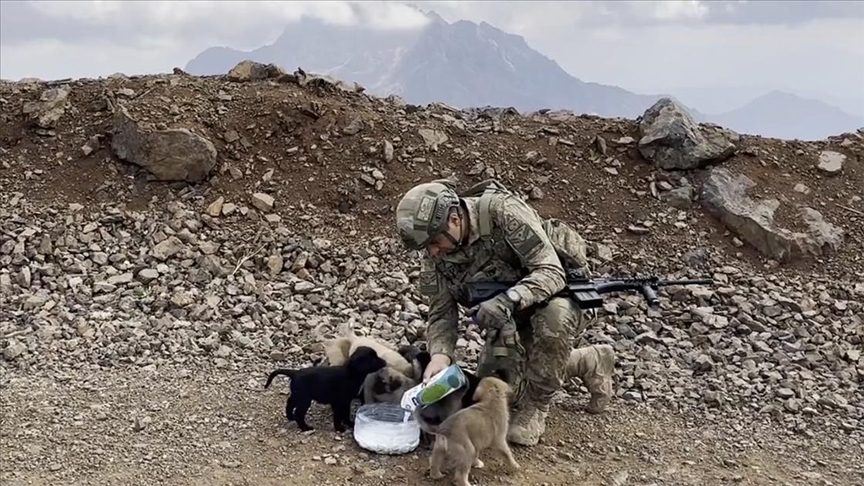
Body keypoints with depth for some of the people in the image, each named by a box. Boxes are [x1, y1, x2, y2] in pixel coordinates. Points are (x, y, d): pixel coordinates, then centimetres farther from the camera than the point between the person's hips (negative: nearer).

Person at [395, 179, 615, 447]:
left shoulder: (502, 211, -30)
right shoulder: (436, 255, -12)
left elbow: (551, 272, -32)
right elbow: (442, 313, -8)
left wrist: (507, 299, -48)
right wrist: (440, 354, -28)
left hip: (561, 296, -6)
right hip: (511, 317, 7)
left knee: (553, 316, -40)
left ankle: (536, 406, -15)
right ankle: (590, 362, 15)